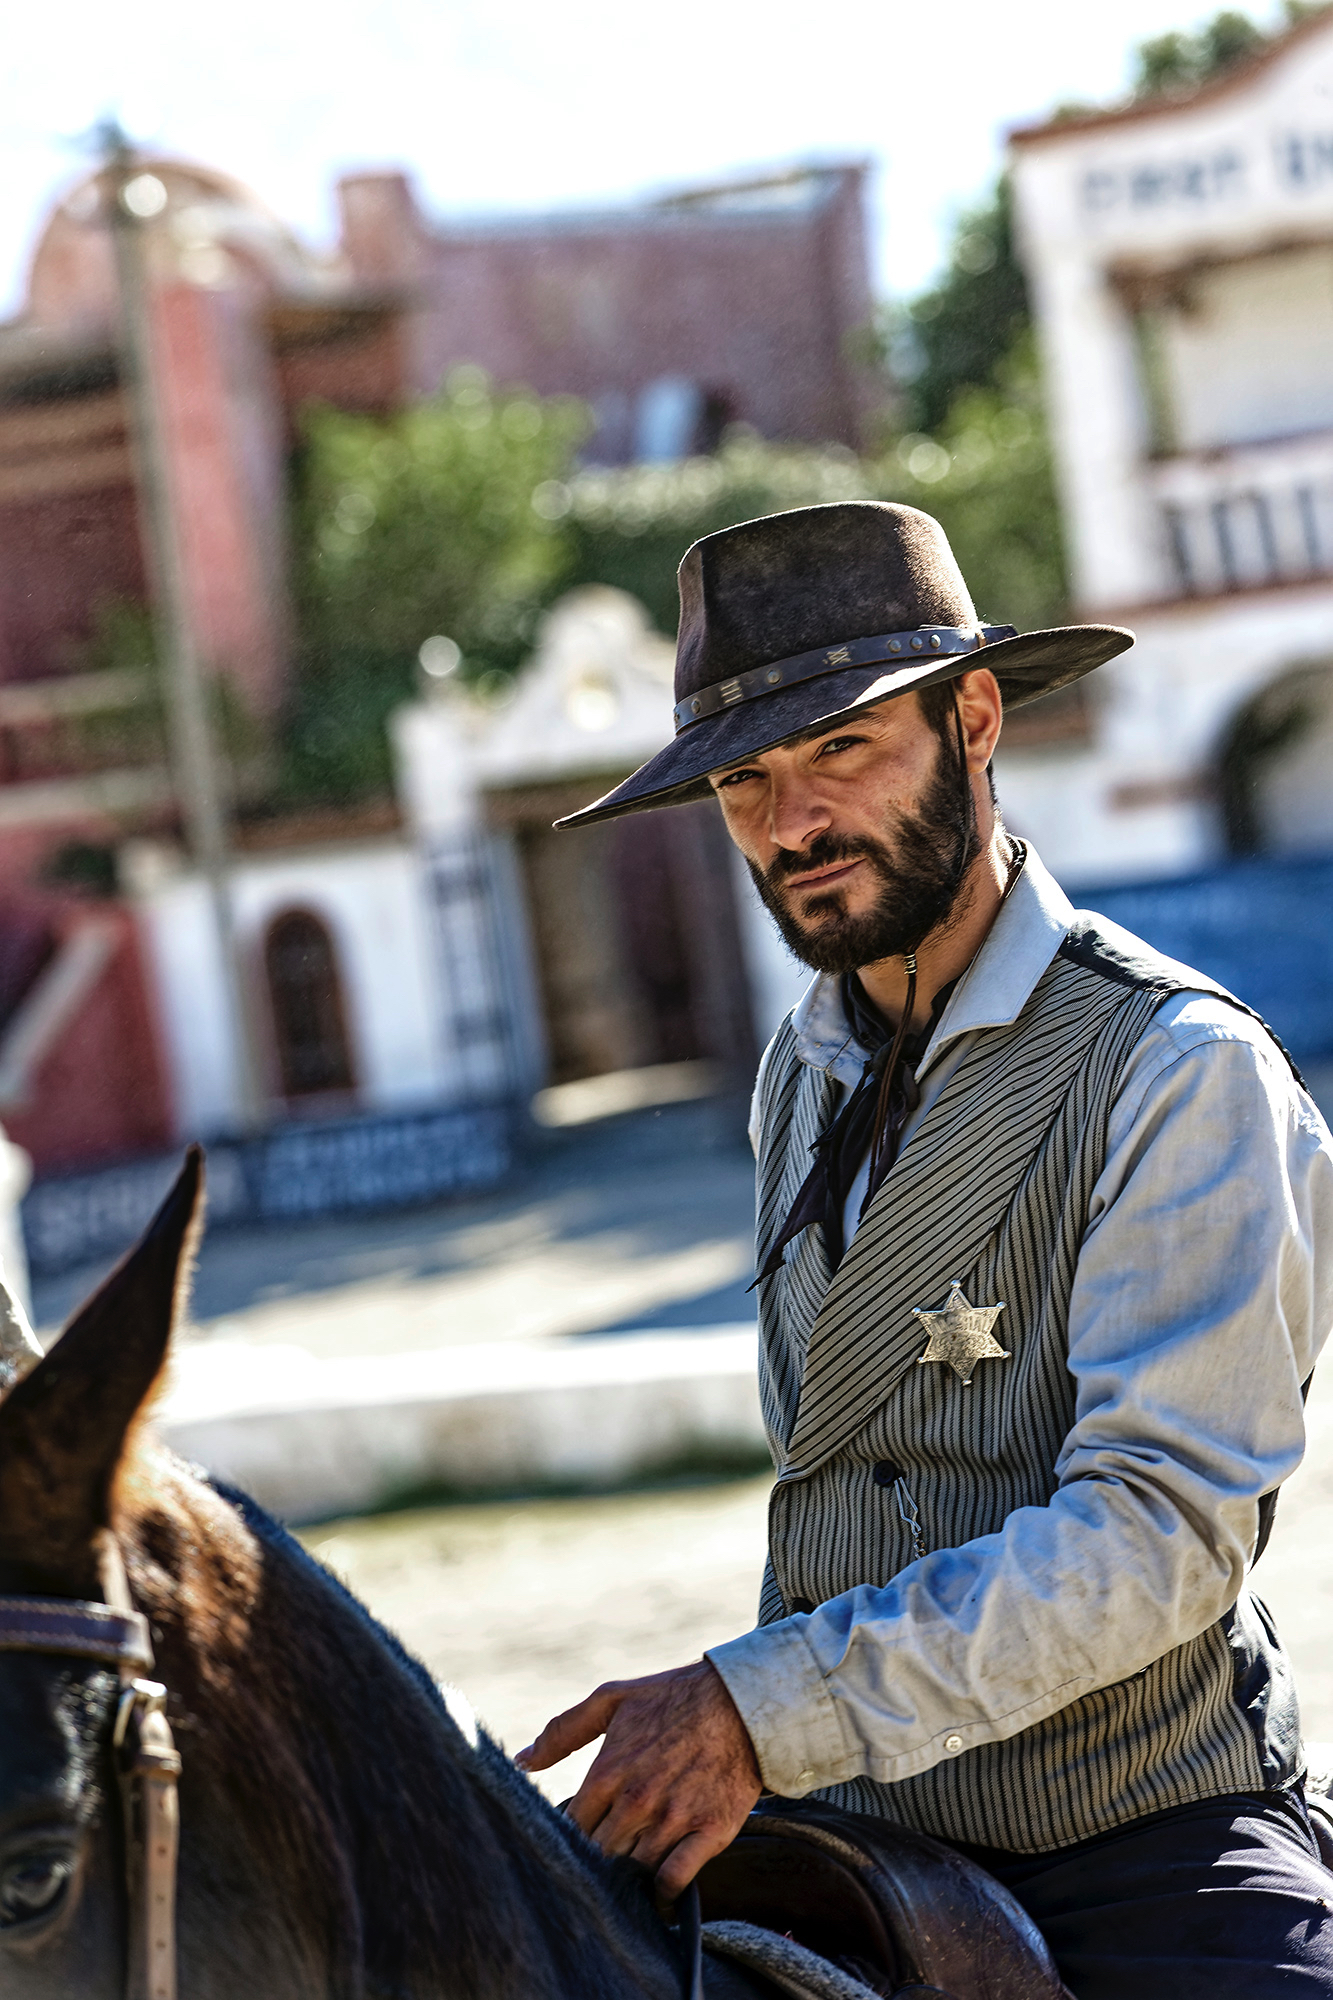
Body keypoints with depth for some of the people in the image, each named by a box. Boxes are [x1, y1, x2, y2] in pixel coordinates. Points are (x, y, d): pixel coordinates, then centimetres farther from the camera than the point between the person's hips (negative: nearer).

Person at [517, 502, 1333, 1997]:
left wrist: (764, 1713, -26)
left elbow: (1156, 1531, -21)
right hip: (860, 1852, 6)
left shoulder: (1178, 1072, -12)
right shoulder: (800, 1074, 12)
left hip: (1147, 1869, -6)